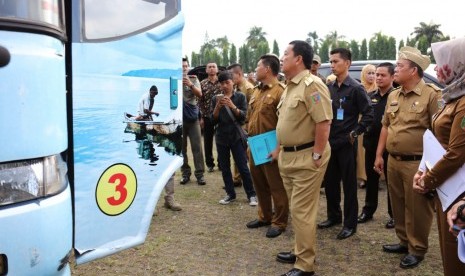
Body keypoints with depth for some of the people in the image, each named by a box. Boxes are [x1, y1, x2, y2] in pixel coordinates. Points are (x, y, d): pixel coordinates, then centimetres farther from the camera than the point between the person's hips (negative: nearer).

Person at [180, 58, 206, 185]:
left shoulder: (193, 79, 4)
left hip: (193, 117, 0)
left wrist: (190, 84, -27)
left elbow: (200, 94, -10)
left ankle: (199, 174, 4)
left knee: (197, 147, -1)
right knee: (181, 147, 5)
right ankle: (185, 173, 14)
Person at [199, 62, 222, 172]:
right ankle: (210, 163, 21)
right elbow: (200, 101, 1)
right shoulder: (202, 84, 2)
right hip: (207, 116, 1)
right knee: (208, 141, 8)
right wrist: (201, 117, -4)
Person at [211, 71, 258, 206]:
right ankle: (230, 194, 20)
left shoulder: (240, 96, 0)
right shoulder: (215, 99, 5)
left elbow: (243, 116, -8)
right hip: (221, 137, 3)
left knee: (243, 167, -2)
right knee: (224, 168, 8)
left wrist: (233, 106, -24)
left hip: (236, 136, -3)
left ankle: (251, 195, 8)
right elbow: (213, 120, 1)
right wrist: (218, 106, -16)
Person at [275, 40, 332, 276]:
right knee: (296, 209, 19)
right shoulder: (290, 86, 14)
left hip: (306, 157, -10)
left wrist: (317, 155, -20)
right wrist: (279, 149, 18)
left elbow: (323, 122, -22)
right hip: (288, 156, 10)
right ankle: (301, 251, 34)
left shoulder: (311, 84, -17)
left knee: (302, 211, -2)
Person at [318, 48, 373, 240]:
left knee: (349, 184, 3)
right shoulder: (329, 88, 9)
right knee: (330, 181, 14)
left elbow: (368, 114, -9)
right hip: (329, 142, 6)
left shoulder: (356, 88, -8)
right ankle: (334, 216, 31)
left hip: (346, 143, -6)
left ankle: (350, 223, 14)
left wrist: (355, 133, -13)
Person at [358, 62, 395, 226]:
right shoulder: (370, 96, 10)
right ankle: (368, 210, 28)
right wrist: (365, 136, 5)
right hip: (371, 143, 6)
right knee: (371, 179, 15)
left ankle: (394, 214, 19)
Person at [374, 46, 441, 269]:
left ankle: (417, 249, 22)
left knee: (417, 209, 6)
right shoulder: (393, 96, 10)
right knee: (398, 205, 17)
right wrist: (379, 154, 14)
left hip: (417, 163, -7)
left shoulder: (431, 95, -12)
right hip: (393, 161, 7)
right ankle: (404, 241, 34)